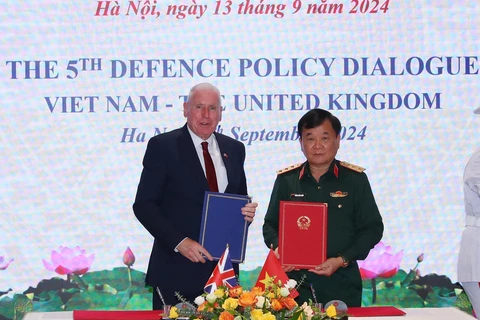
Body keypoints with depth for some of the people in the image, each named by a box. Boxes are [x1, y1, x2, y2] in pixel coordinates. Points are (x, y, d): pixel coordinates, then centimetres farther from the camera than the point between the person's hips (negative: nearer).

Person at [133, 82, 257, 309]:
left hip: (223, 267, 4)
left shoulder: (234, 149, 10)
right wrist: (179, 242, -18)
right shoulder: (163, 146, -4)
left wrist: (246, 212, -5)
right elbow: (144, 204, -8)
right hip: (178, 269, -4)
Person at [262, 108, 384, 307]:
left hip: (342, 285, -1)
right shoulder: (286, 180, 5)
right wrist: (277, 248, -9)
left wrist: (342, 260, -11)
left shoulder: (355, 179, 0)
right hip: (296, 282, 1)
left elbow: (373, 228, 1)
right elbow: (271, 224, 12)